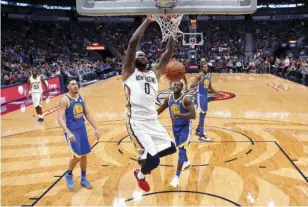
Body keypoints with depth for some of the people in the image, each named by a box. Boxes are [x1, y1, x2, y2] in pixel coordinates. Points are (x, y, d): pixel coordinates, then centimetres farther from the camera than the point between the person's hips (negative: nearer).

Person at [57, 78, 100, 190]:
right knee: (77, 155, -12)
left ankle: (83, 179, 27)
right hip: (71, 131, -6)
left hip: (82, 129, 6)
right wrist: (68, 132, -33)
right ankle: (69, 175, 17)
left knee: (84, 155, 11)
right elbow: (60, 118, -21)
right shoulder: (64, 100, -15)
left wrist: (95, 128, 10)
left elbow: (87, 114, 13)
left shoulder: (82, 98, 5)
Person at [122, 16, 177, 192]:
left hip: (153, 121, 7)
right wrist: (148, 21, -8)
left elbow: (169, 54, 9)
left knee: (170, 148, 15)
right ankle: (140, 175, 24)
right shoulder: (129, 72, 0)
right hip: (137, 123, -7)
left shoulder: (155, 73, 15)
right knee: (154, 160, -12)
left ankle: (144, 158, 40)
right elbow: (133, 43, -12)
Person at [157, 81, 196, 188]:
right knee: (180, 147, 23)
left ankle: (177, 177, -11)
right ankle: (186, 162, 53)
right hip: (175, 127, 6)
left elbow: (193, 115, -32)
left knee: (181, 150, -14)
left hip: (185, 127, -6)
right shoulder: (168, 99, -6)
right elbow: (160, 110, 10)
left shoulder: (186, 100, -23)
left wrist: (178, 114, -40)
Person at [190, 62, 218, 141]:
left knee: (204, 114, 16)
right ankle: (201, 135, -8)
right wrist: (198, 83, -42)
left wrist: (217, 93, 20)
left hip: (205, 95, 8)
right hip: (200, 95, -8)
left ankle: (198, 130, 34)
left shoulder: (209, 75, 8)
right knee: (202, 114, -12)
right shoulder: (199, 75, -15)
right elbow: (191, 86, -23)